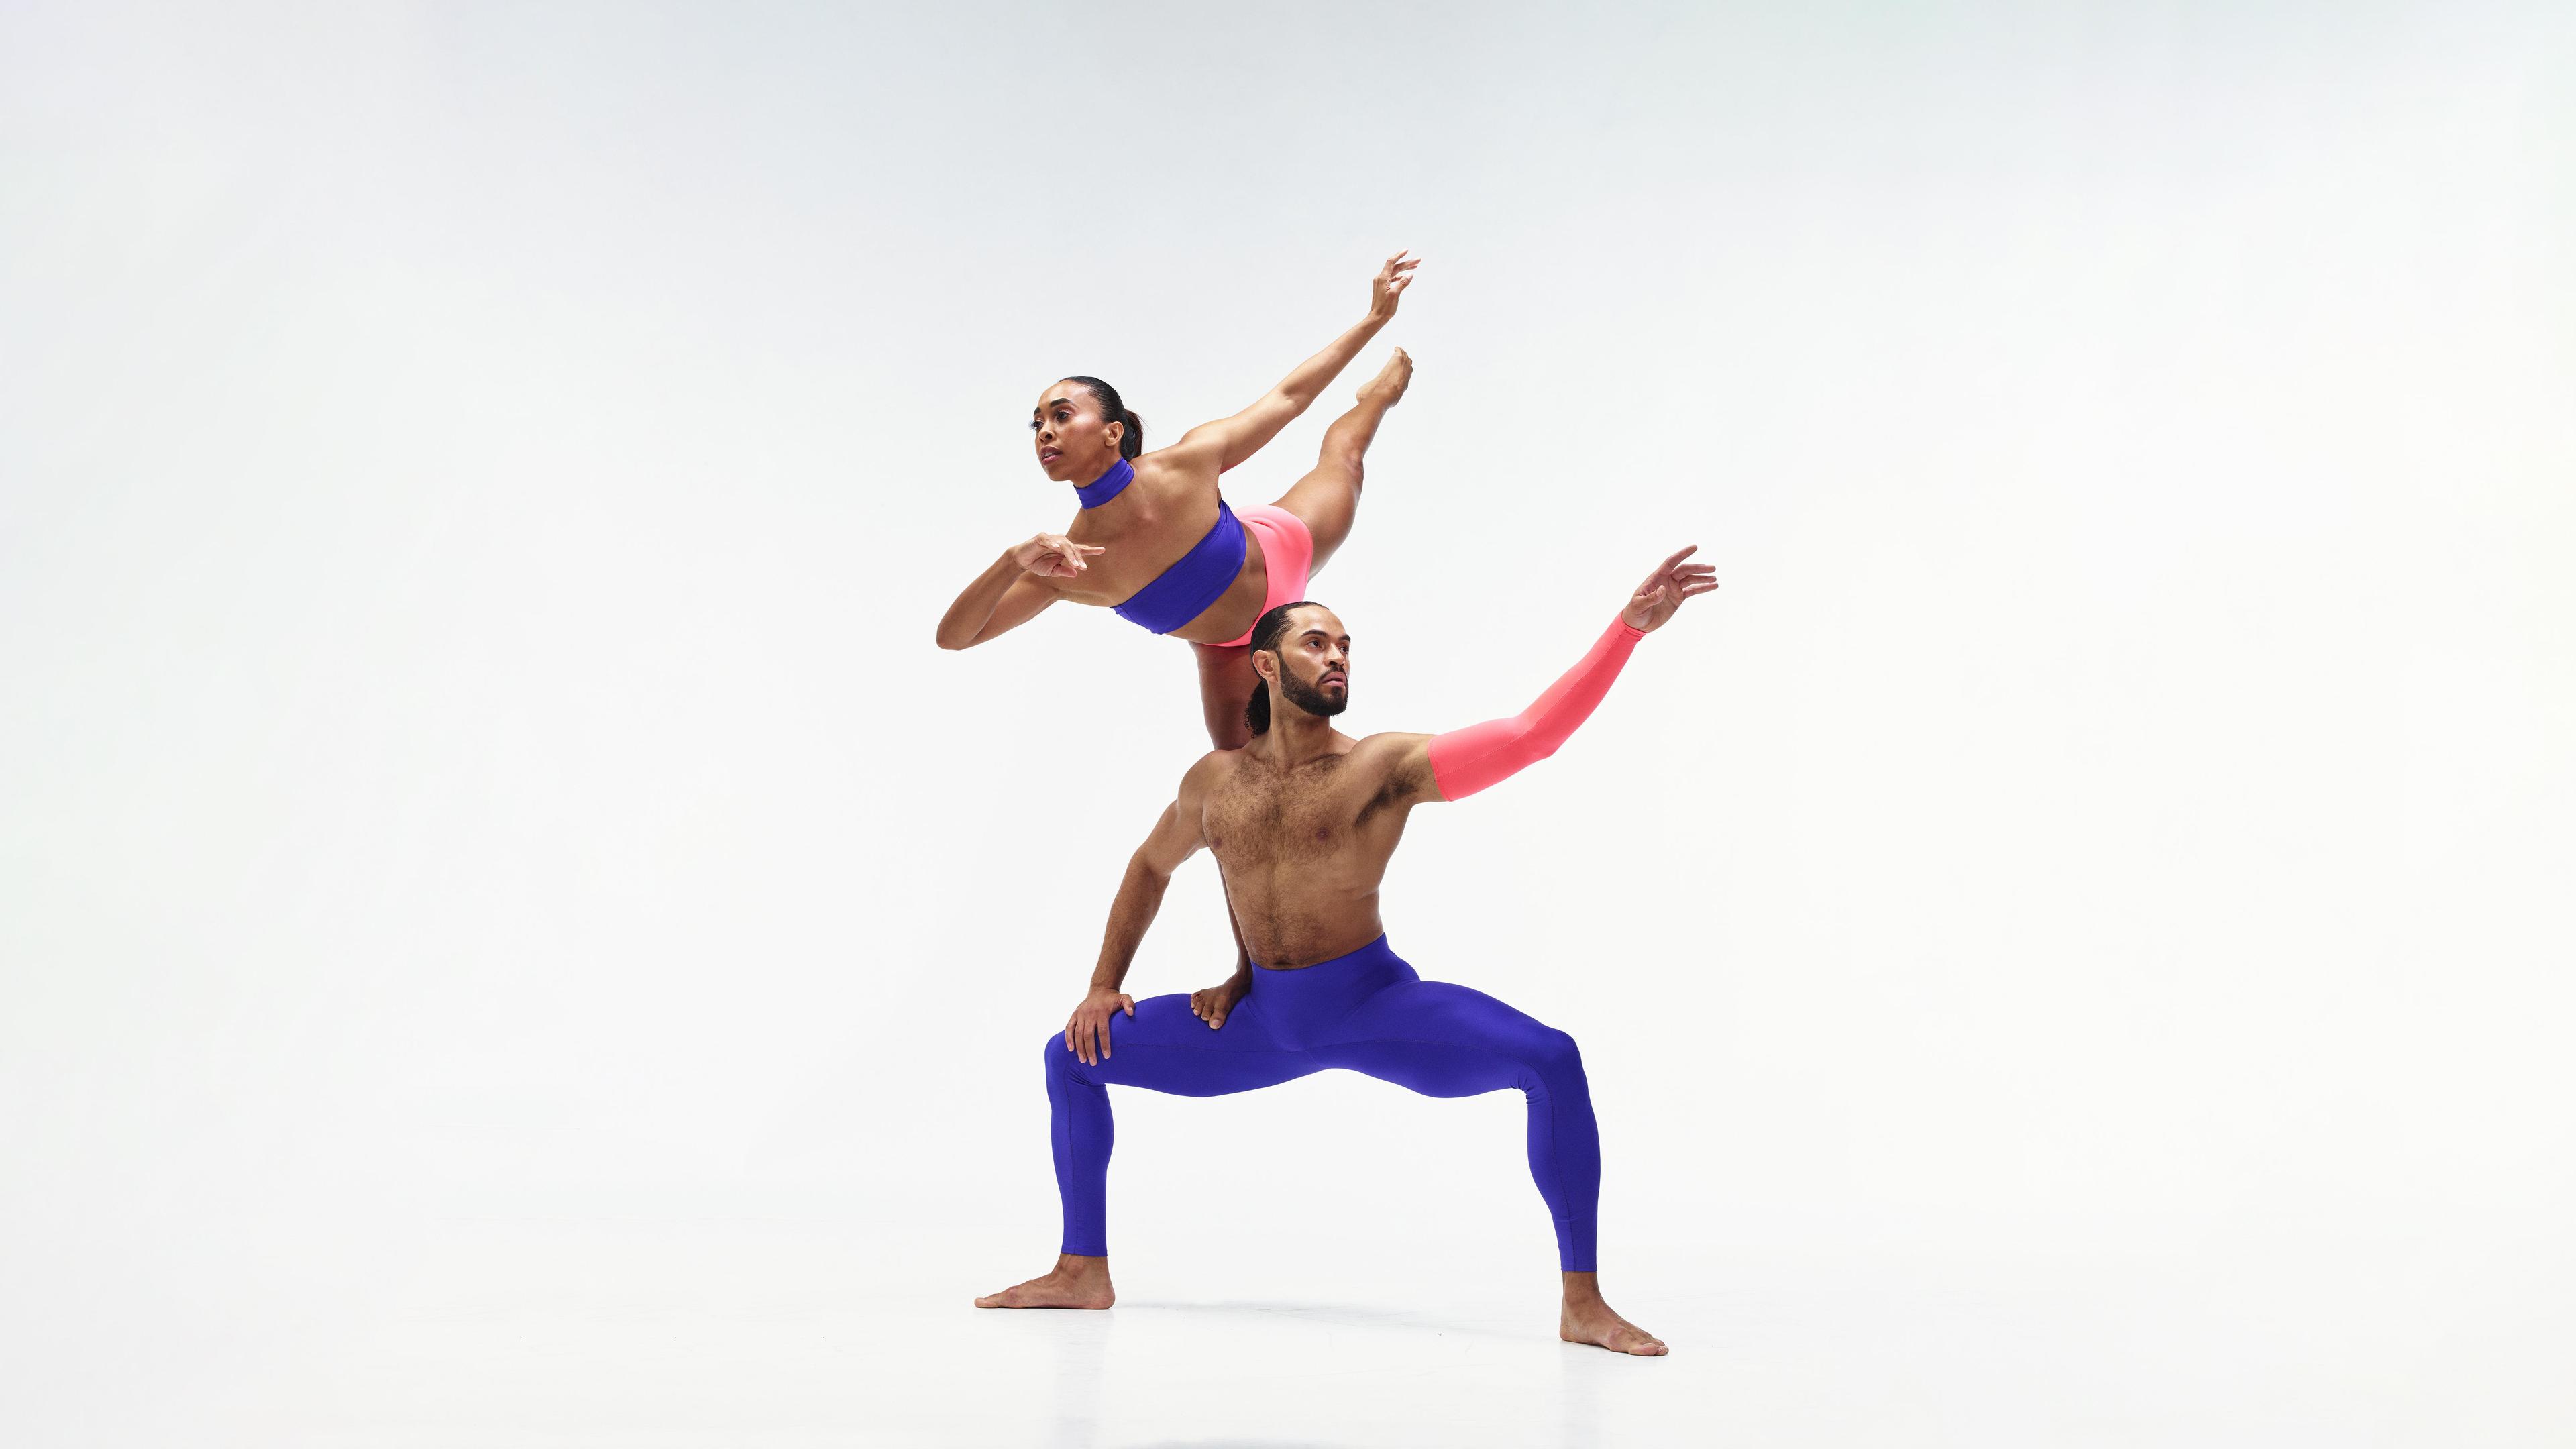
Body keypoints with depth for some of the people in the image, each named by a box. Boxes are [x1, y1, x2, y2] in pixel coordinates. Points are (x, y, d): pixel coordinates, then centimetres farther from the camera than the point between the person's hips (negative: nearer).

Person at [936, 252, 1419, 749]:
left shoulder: (1188, 462, -37)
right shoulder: (1065, 561, -34)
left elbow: (1288, 397, -23)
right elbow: (954, 636, -36)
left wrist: (1375, 317, -20)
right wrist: (1014, 561, -54)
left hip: (1282, 551, 0)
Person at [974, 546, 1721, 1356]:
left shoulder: (1387, 765, -11)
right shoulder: (1212, 782, 2)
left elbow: (1530, 734, -21)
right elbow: (1150, 867, 20)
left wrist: (1631, 625, -29)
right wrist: (1104, 984, 15)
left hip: (1376, 1005, -4)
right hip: (1266, 1018, 4)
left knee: (1550, 1060, -28)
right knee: (1074, 1056, 3)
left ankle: (1582, 1303, -17)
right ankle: (1082, 1273, 14)